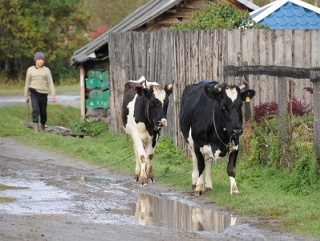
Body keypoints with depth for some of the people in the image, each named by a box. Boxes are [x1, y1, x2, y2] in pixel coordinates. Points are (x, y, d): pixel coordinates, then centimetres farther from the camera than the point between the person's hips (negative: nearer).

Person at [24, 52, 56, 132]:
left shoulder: (46, 70, 6)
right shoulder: (30, 70, 6)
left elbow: (50, 83, 4)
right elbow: (27, 83, 12)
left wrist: (53, 94, -4)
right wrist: (26, 95, 12)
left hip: (43, 93, 1)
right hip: (34, 92, -1)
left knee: (43, 112, 6)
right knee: (35, 110, -18)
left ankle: (42, 127, 26)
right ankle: (36, 128, -22)